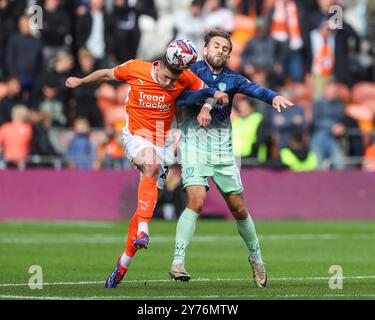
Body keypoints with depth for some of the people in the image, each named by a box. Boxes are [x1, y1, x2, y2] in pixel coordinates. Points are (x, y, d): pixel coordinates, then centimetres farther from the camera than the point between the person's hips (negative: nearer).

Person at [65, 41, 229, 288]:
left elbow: (209, 91, 5)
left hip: (162, 144, 2)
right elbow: (107, 74, 6)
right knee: (152, 165, -37)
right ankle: (142, 230, -43)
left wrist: (206, 108, -16)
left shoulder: (185, 78, -9)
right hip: (136, 137, -2)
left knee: (147, 205, -1)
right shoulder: (135, 69, -12)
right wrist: (80, 81, 21)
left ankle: (124, 263, 10)